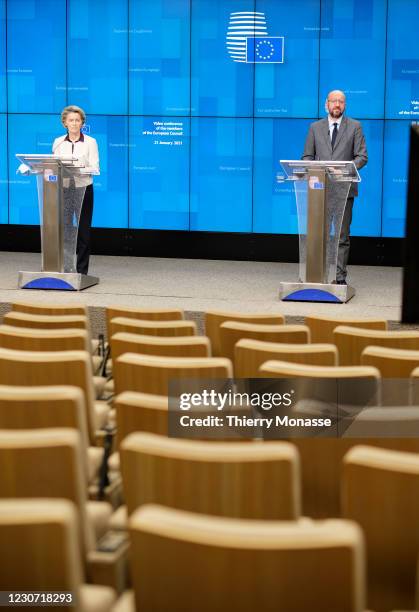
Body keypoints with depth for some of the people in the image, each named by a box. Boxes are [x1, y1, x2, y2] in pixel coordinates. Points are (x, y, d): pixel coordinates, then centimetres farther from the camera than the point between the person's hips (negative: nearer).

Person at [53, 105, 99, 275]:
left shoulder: (90, 142, 0)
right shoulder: (58, 142, 9)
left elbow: (94, 168, -6)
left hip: (83, 189, -2)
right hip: (64, 189, 2)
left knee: (83, 230, 2)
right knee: (64, 228, -3)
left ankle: (81, 271, 8)